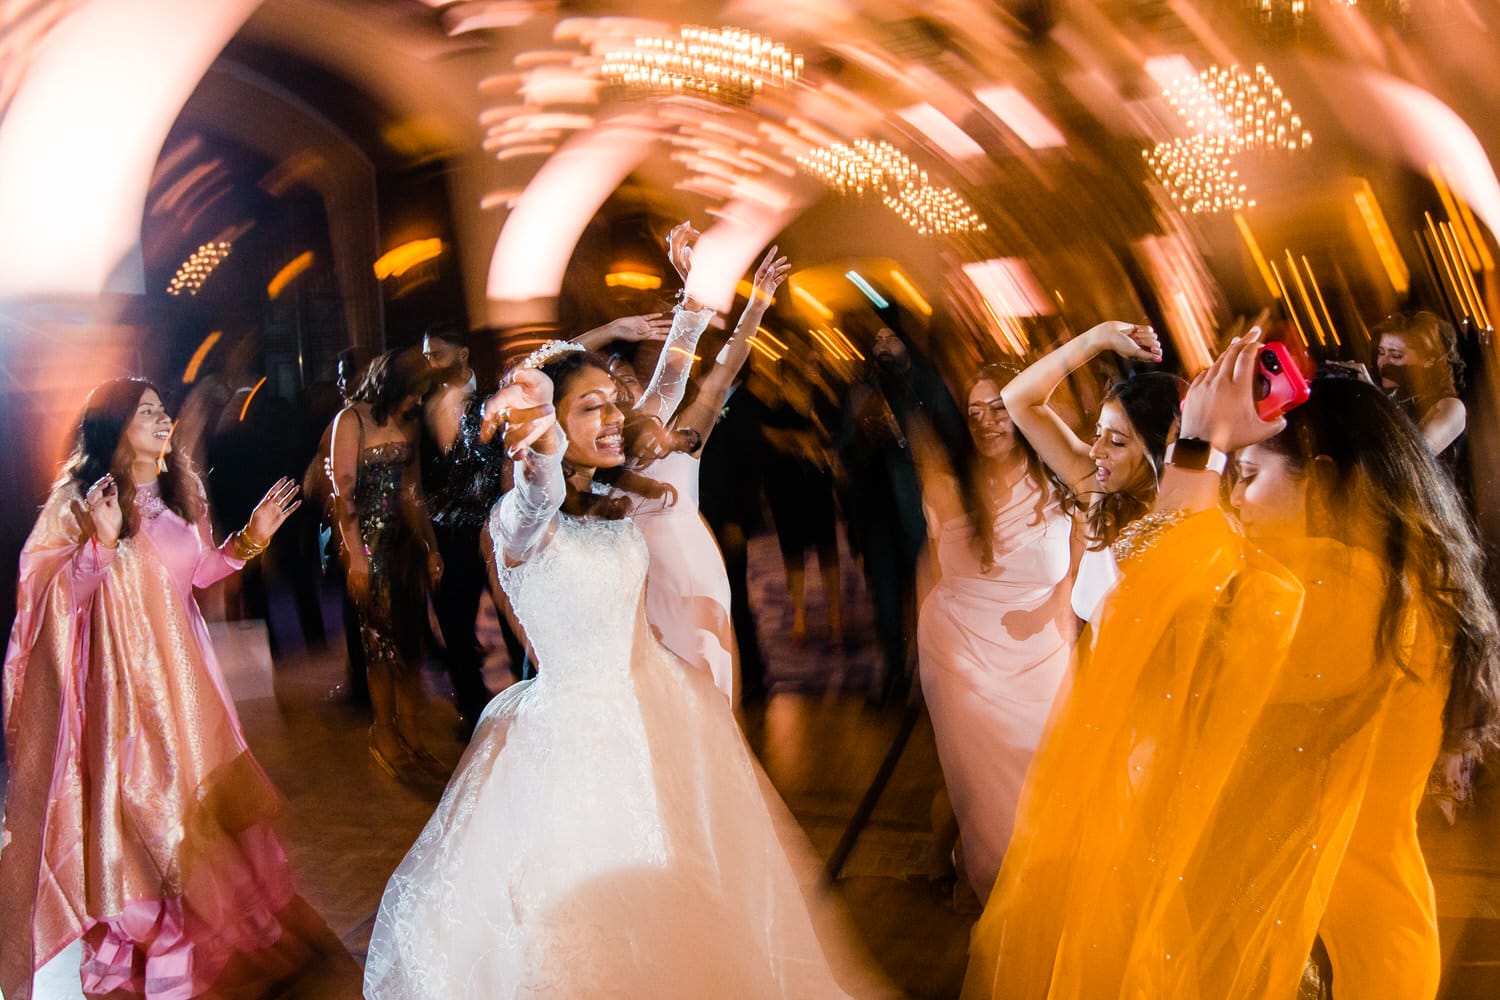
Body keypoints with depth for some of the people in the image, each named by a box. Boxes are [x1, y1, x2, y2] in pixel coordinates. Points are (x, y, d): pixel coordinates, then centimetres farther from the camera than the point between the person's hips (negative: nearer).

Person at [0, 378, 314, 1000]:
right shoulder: (79, 501, -11)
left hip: (180, 668, 6)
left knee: (196, 790, 14)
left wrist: (250, 538, 0)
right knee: (135, 800, 3)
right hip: (121, 672, -6)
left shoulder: (179, 493, 5)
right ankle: (143, 936, 21)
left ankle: (199, 919, 32)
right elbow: (51, 596, -16)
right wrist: (102, 542, -29)